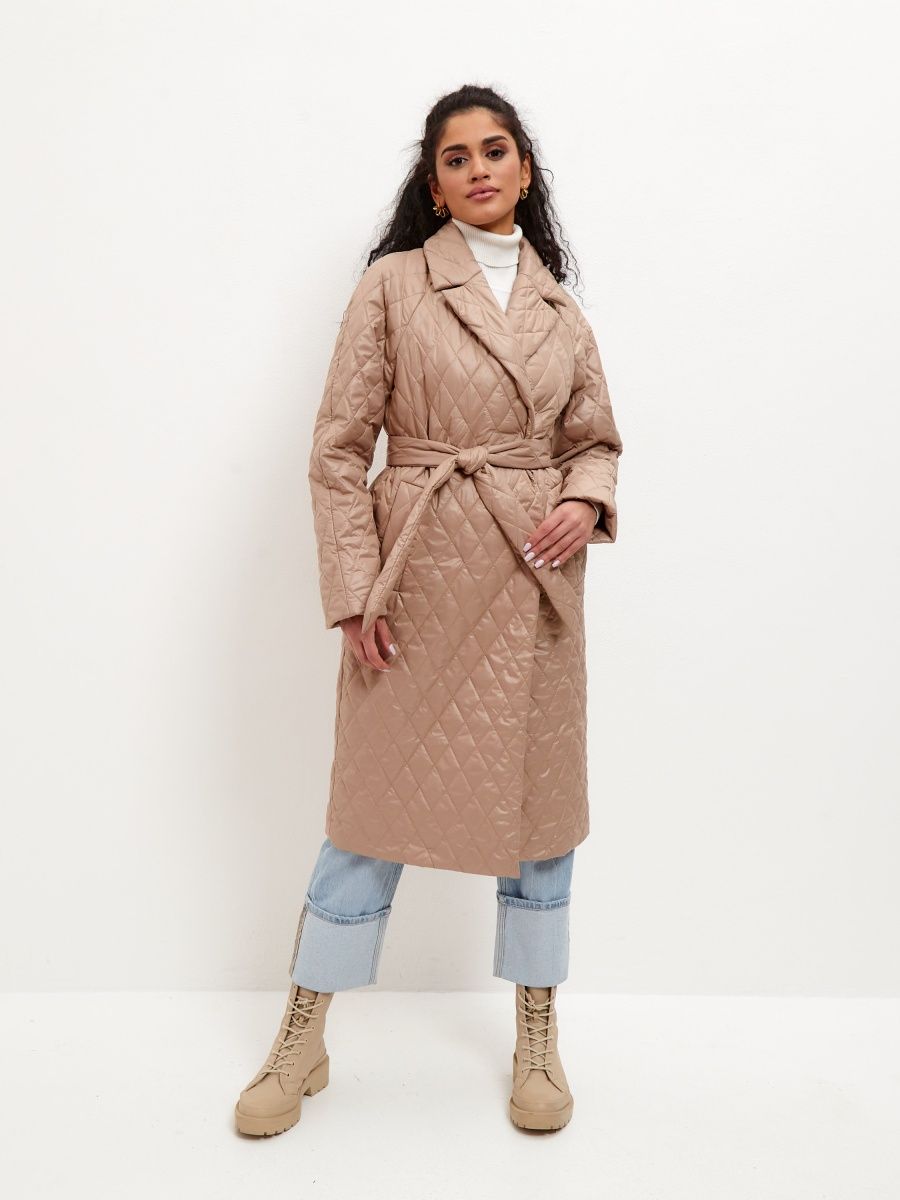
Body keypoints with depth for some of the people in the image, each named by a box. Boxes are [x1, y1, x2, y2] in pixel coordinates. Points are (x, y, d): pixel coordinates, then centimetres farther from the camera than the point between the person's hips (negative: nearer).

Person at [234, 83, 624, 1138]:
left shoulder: (559, 307, 11)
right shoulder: (393, 284, -1)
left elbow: (596, 437, 17)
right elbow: (338, 448, -4)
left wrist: (585, 501, -6)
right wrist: (354, 591, -10)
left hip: (535, 580, 4)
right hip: (419, 573, -3)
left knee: (541, 795, 10)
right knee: (378, 794, 4)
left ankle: (537, 1037, 30)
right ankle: (301, 1043, 24)